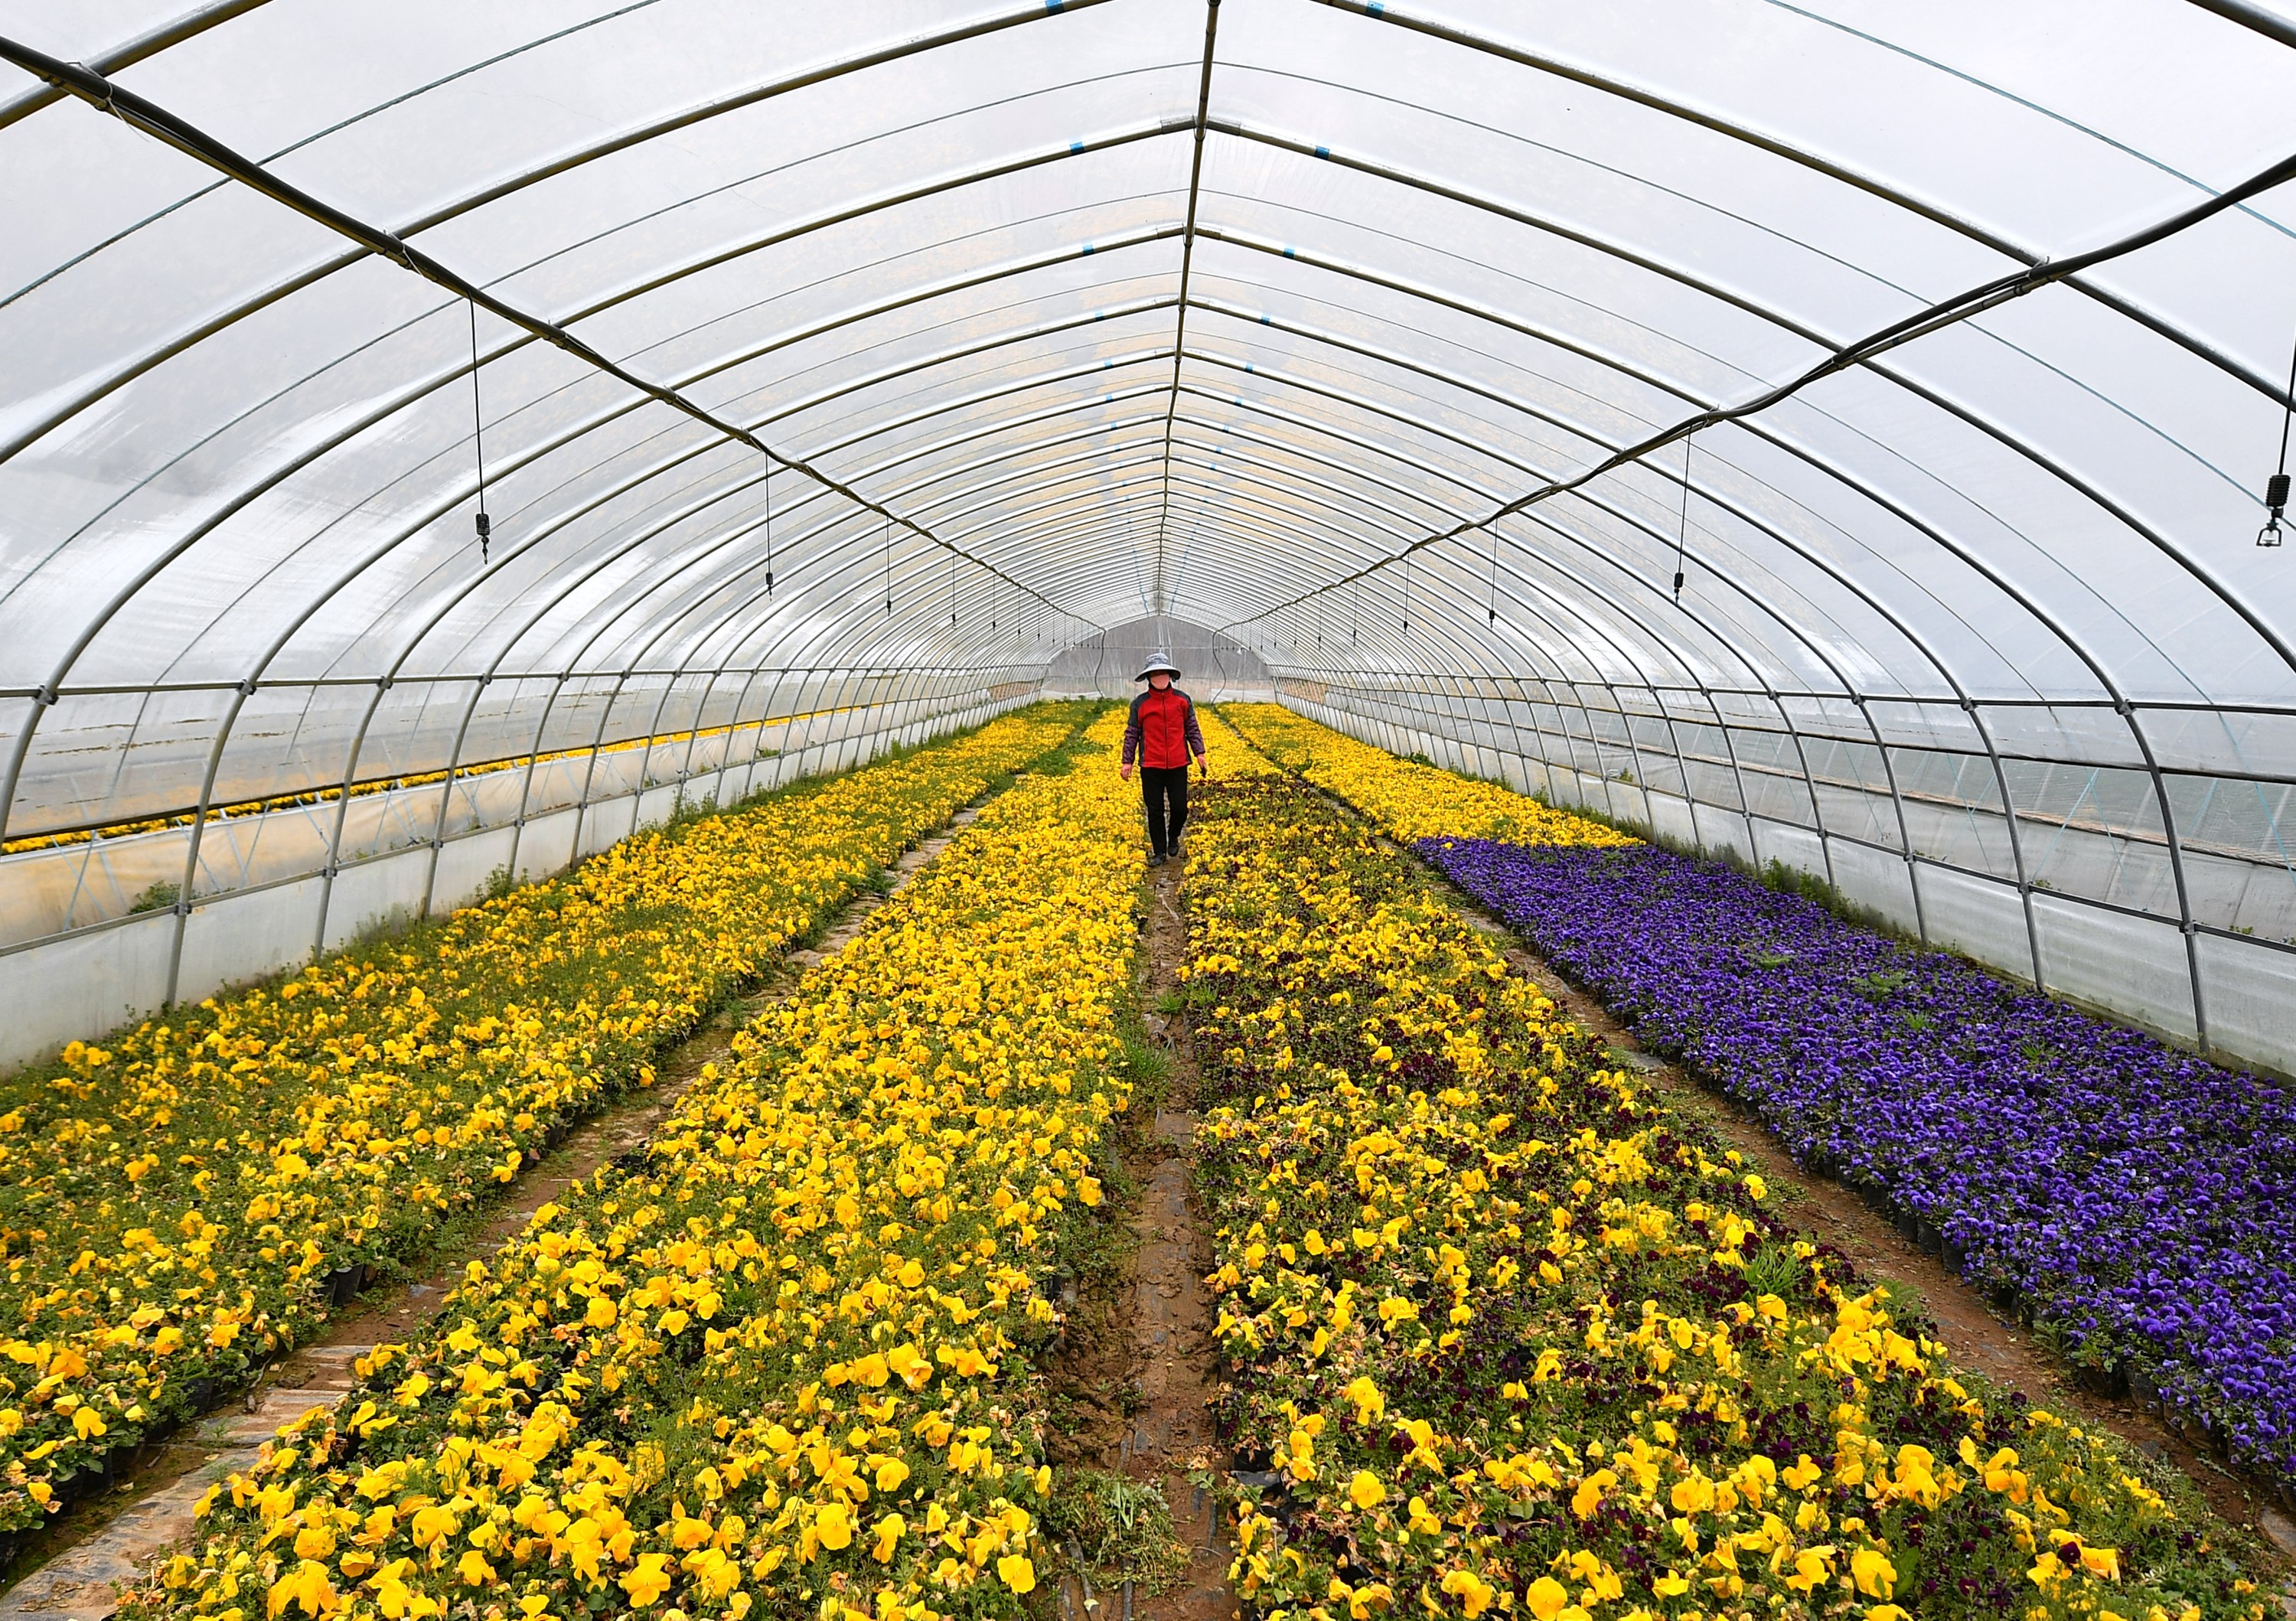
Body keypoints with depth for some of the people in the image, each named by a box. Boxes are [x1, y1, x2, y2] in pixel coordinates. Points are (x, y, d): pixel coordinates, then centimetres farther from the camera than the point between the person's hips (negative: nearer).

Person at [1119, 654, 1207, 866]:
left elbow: (1192, 729, 10)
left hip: (1178, 765, 1)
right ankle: (1159, 852, 15)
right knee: (1155, 810, 4)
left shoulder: (1183, 700, 4)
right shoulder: (1140, 703, 1)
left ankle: (1173, 837, 32)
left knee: (1180, 808, 2)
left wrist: (1200, 753, 0)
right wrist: (1127, 761, 1)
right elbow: (1132, 734, 5)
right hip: (1151, 767, -1)